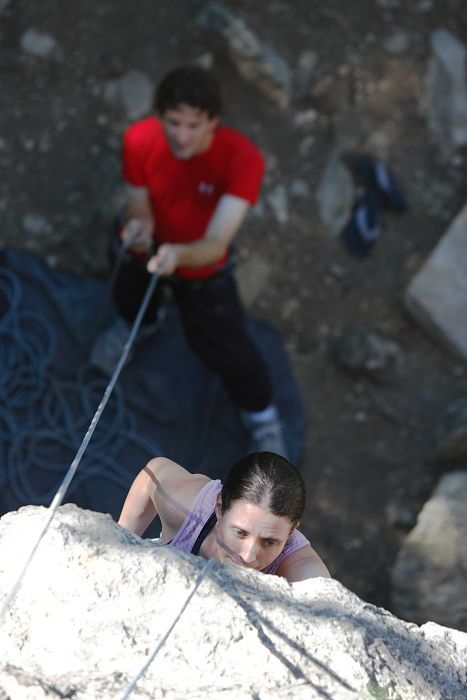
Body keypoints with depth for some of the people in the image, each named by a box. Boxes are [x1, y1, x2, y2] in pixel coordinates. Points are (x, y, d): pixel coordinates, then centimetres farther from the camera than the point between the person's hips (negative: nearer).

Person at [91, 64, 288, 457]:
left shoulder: (243, 158, -40)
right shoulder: (139, 141, -32)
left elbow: (216, 244, -43)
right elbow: (140, 210, -19)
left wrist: (179, 254, -66)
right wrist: (138, 229, -44)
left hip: (202, 266, -3)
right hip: (146, 251, 3)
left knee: (226, 348, 5)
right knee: (128, 296, 32)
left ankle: (262, 416, 38)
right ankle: (137, 323, 72)